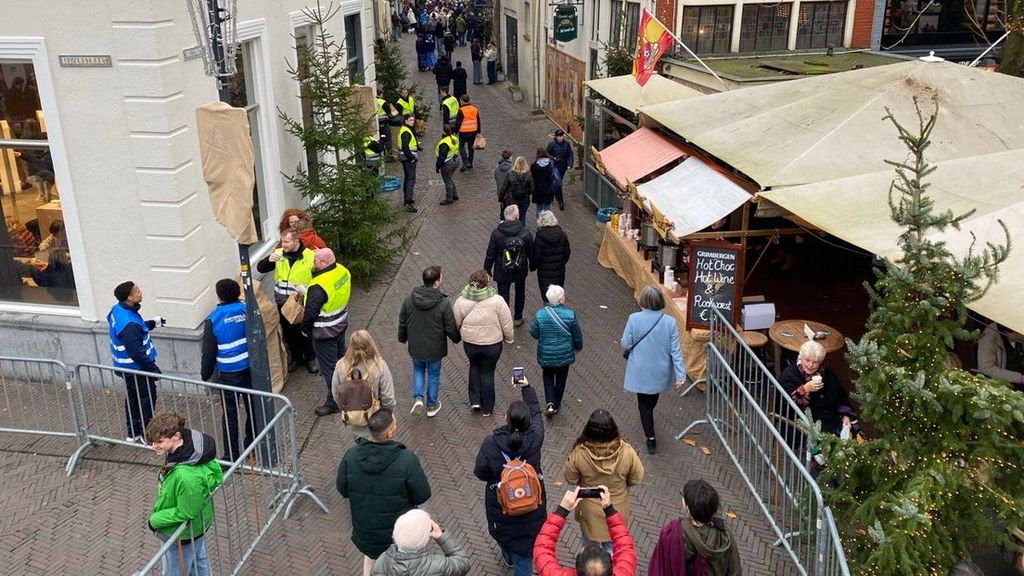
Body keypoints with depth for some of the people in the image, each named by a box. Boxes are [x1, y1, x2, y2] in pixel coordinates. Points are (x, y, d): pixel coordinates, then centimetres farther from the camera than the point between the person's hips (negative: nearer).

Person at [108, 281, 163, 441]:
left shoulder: (117, 309, -3)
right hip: (136, 368, -9)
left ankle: (133, 433, 35)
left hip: (125, 367, 10)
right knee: (147, 399, 8)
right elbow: (137, 353, -30)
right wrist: (153, 368, -21)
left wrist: (151, 323, 14)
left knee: (132, 398, 22)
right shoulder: (128, 324, -33)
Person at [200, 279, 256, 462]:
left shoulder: (213, 319, -13)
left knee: (230, 414, 5)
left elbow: (208, 351, -7)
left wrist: (205, 375, 4)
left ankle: (232, 455, 11)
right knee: (252, 407, 18)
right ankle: (252, 443, 34)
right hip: (251, 369, 3)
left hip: (228, 374, -3)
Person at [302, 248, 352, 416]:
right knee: (341, 356, 28)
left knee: (329, 367, 4)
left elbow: (310, 313, -25)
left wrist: (305, 328, -6)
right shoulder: (342, 271, -8)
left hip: (324, 332, -9)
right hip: (341, 325, 9)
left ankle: (334, 402, 15)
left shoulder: (318, 287, -32)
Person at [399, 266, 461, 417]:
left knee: (418, 370, 29)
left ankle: (418, 397, 13)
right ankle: (432, 406, 33)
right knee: (434, 374, 19)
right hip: (434, 349, -2)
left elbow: (402, 324, 0)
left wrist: (402, 338, 20)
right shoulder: (444, 304, -24)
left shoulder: (409, 301, -12)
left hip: (415, 348, 3)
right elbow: (451, 329, -15)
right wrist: (457, 338, 7)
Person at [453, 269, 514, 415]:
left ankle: (475, 400, 25)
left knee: (474, 366, 29)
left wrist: (459, 335, 19)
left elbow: (456, 323, -1)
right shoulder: (497, 301, -19)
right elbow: (507, 324, -11)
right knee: (488, 373, 16)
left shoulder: (462, 300, -13)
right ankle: (487, 408, 29)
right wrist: (509, 338, 7)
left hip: (469, 343, 2)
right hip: (492, 344, -2)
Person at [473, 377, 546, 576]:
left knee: (502, 533, 33)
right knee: (525, 551, 16)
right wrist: (527, 387, 6)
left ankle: (509, 557, 62)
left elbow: (480, 472, -14)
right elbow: (536, 411, -5)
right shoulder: (535, 438, -24)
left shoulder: (491, 442, -26)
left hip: (499, 504, 1)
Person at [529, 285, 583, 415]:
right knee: (561, 378, 21)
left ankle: (550, 403, 5)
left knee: (548, 377, 22)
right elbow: (577, 335, -7)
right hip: (564, 354, 0)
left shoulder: (540, 314, -18)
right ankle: (556, 405, 34)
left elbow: (534, 333, -8)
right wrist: (578, 346, 13)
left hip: (546, 355, 0)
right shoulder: (570, 314, -18)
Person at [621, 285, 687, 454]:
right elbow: (675, 351, -13)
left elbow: (625, 345, -12)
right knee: (653, 399, 29)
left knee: (644, 404, 13)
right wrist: (681, 375, -8)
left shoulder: (634, 319, -20)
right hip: (660, 372, 3)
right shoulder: (669, 322, -15)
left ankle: (651, 438, 13)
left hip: (640, 372, -3)